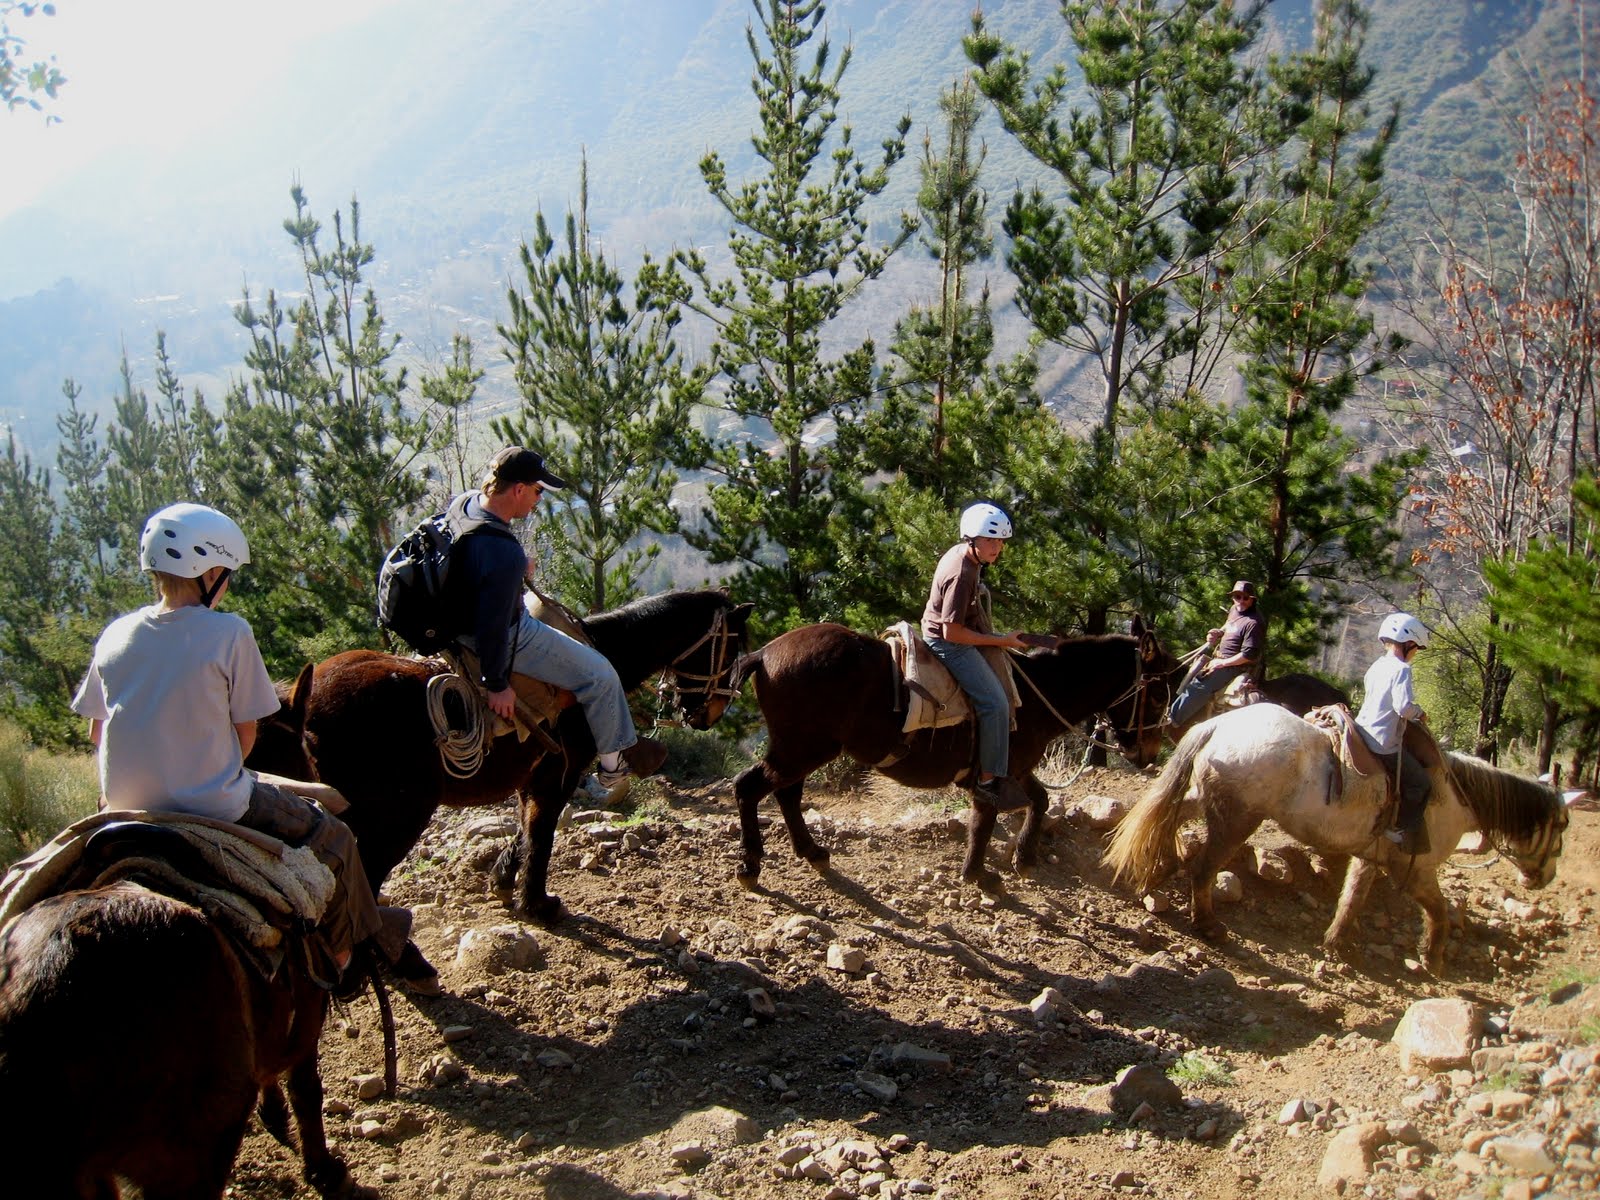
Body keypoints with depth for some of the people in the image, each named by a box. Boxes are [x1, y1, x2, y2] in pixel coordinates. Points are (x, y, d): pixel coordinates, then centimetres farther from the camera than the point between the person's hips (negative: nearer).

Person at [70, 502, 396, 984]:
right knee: (331, 837, 15)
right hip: (212, 809, -6)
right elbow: (245, 734, -8)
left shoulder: (115, 635, 0)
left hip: (125, 806, 6)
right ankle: (343, 951, 31)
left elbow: (96, 731, 8)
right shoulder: (229, 633, -14)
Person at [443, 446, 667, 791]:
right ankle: (616, 761, 23)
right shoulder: (505, 554, -38)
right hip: (510, 635, -10)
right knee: (600, 675, 4)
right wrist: (498, 685, -19)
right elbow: (494, 628, -32)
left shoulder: (463, 501, -10)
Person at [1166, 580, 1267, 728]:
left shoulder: (1254, 623, -25)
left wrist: (1222, 663, -21)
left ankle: (1172, 718, -13)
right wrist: (1218, 633, 4)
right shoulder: (1235, 609, 3)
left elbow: (1249, 655, -26)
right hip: (1218, 656, 10)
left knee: (1200, 686, -18)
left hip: (1234, 665, -10)